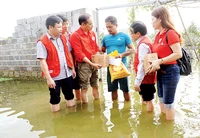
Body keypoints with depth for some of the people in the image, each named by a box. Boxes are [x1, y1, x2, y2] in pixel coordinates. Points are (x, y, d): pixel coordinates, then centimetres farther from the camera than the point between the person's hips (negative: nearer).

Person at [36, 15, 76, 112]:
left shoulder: (63, 38, 6)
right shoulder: (42, 42, -12)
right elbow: (42, 61, -16)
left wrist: (72, 68, 12)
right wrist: (48, 78, -19)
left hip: (67, 74, 6)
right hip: (54, 76, -5)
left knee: (70, 95, 18)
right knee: (55, 98, 10)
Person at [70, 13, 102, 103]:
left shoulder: (92, 33, 6)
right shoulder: (75, 36, -13)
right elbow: (79, 53, -16)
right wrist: (91, 63, -19)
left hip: (94, 63, 6)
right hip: (84, 64, -6)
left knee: (95, 85, 16)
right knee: (84, 88, 3)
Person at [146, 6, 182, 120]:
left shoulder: (171, 33, -16)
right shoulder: (158, 35, 9)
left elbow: (178, 54, -23)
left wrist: (159, 61, -27)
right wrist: (153, 63, -2)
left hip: (170, 72, -8)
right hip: (160, 72, 8)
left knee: (168, 103, 4)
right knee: (162, 100, 19)